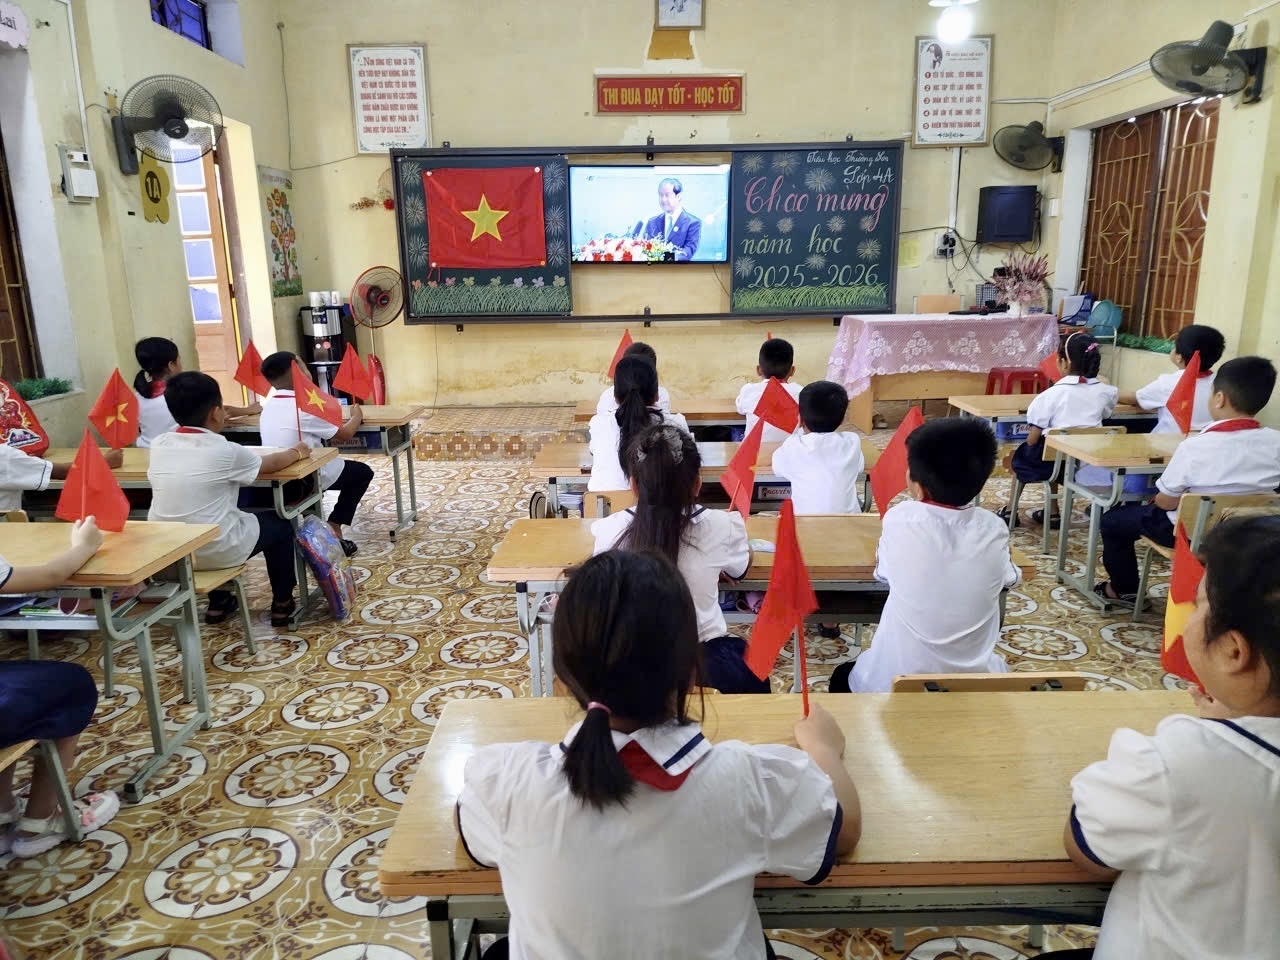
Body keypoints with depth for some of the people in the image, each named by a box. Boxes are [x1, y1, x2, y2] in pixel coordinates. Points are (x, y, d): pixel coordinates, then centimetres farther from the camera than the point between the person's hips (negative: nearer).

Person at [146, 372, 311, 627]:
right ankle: (282, 604, 30)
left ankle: (218, 603, 42)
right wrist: (296, 452, 22)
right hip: (215, 552, -6)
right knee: (279, 523, 19)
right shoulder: (225, 451, -15)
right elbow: (270, 463, 4)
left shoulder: (159, 445, -2)